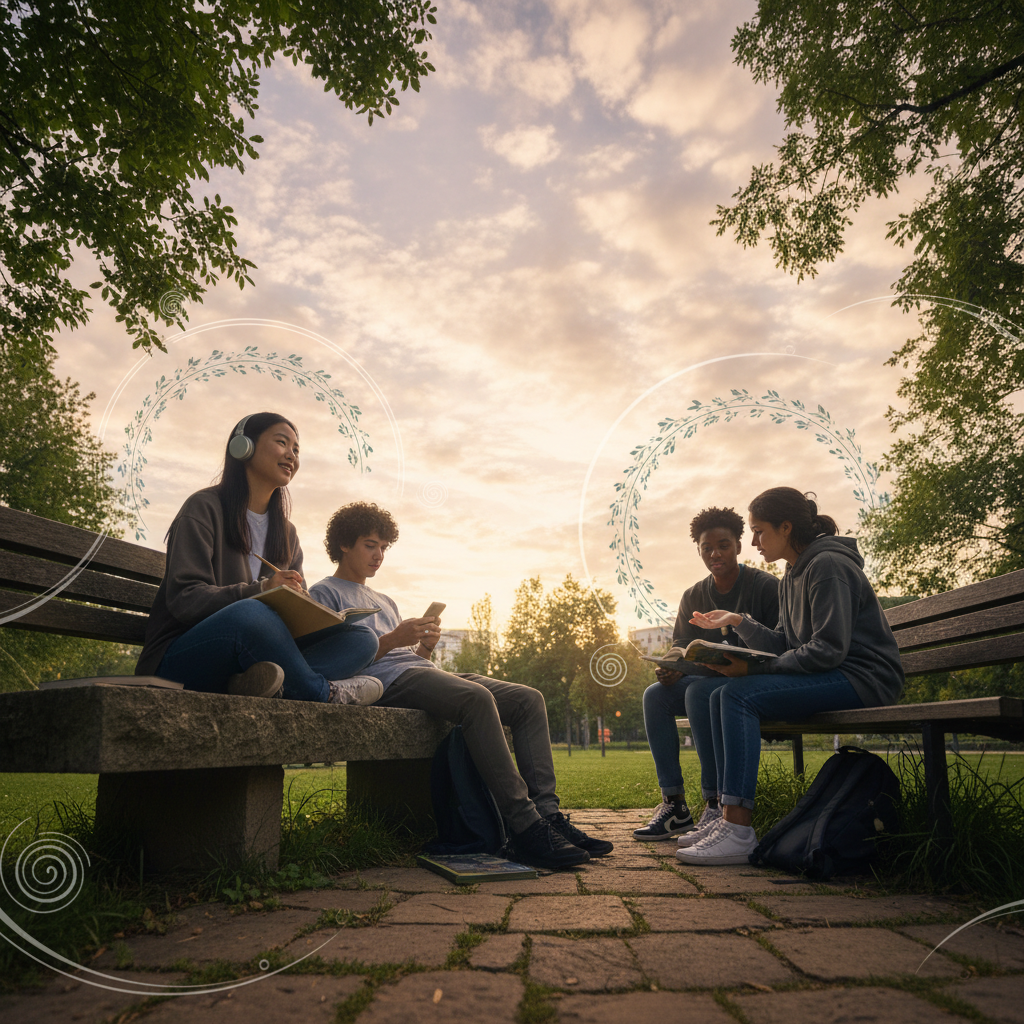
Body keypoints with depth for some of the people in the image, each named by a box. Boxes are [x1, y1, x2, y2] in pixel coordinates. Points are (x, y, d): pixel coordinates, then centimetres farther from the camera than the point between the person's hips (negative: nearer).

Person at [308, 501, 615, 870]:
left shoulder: (384, 601, 34)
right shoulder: (324, 594, 10)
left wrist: (424, 647, 3)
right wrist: (392, 640, -16)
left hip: (422, 671, 9)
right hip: (386, 682, -8)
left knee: (529, 700, -8)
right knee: (478, 698, -35)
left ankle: (547, 813, -17)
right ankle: (526, 829, -37)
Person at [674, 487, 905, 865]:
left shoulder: (827, 565, -13)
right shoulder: (793, 576, 18)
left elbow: (828, 649, -21)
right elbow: (784, 645, 14)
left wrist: (755, 668, -20)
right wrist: (740, 622, 2)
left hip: (862, 678, -10)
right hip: (827, 677, 10)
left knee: (739, 694, -27)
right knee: (713, 693, -3)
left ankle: (739, 833, -28)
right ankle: (729, 815, -5)